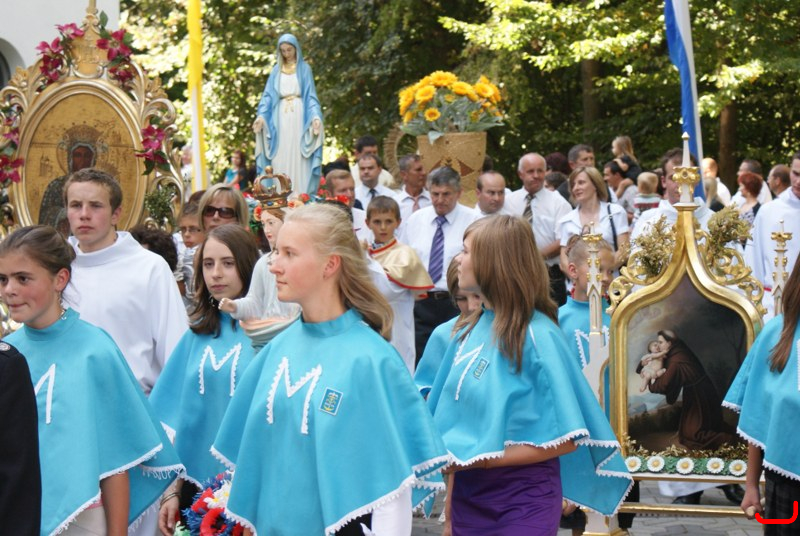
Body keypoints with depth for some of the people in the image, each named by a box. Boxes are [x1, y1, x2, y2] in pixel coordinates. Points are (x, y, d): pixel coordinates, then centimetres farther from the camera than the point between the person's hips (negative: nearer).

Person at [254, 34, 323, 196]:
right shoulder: (276, 70, 14)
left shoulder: (304, 68, 8)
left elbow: (311, 96, 3)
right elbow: (268, 96, 9)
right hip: (280, 117, 2)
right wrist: (261, 116, -6)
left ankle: (301, 195, -10)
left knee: (298, 159, -8)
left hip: (299, 117, -2)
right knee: (280, 160, -3)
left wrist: (316, 117, -13)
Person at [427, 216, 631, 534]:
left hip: (522, 503, -6)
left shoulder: (537, 336, -16)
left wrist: (484, 460, -18)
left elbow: (566, 440, -16)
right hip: (469, 496, 6)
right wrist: (451, 498, 8)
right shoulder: (471, 331, 4)